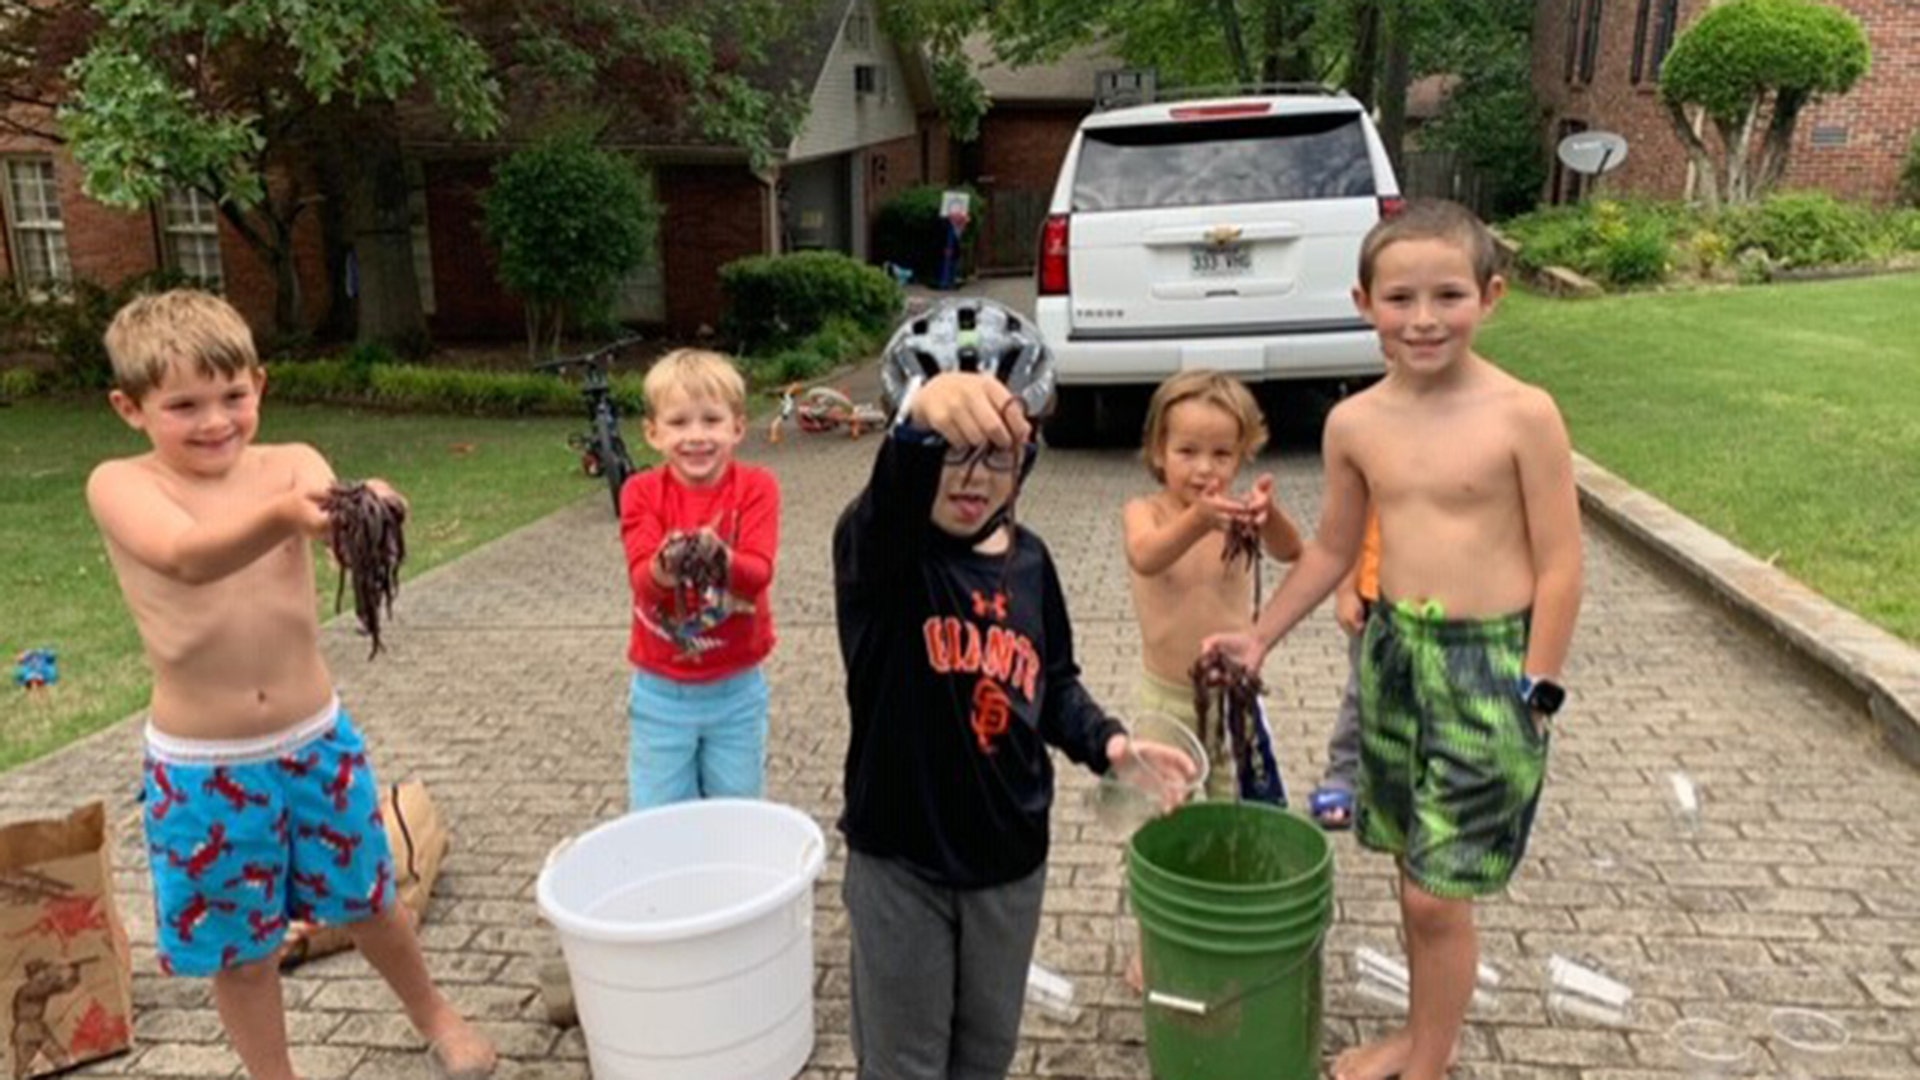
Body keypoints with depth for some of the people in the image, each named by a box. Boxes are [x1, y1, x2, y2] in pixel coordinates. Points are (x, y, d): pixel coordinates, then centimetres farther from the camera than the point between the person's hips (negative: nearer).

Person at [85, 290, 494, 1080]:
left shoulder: (290, 465, -7)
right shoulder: (119, 486, -12)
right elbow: (188, 556, -33)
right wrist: (281, 516, -54)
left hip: (318, 743, 2)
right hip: (201, 769, -1)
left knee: (367, 903, 20)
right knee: (239, 945, 14)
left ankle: (434, 1016, 45)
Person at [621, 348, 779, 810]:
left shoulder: (755, 487, -9)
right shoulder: (642, 492, -8)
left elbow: (759, 572, -21)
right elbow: (641, 579, -19)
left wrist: (721, 560, -43)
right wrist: (666, 567, -43)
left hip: (737, 689, 0)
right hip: (661, 690, 0)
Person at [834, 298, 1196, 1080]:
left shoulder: (1027, 562, -2)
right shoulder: (883, 550, -18)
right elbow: (884, 513, -44)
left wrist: (1105, 739, -7)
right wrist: (923, 420, -65)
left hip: (1010, 852, 4)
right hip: (900, 855, -4)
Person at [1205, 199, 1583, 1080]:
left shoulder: (1523, 415, -13)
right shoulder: (1356, 424, 0)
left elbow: (1560, 565, -10)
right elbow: (1333, 548, 13)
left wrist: (1532, 698, -11)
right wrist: (1262, 636, 15)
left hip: (1488, 661, -5)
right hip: (1391, 650, 5)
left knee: (1439, 891, 1)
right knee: (1413, 870, 18)